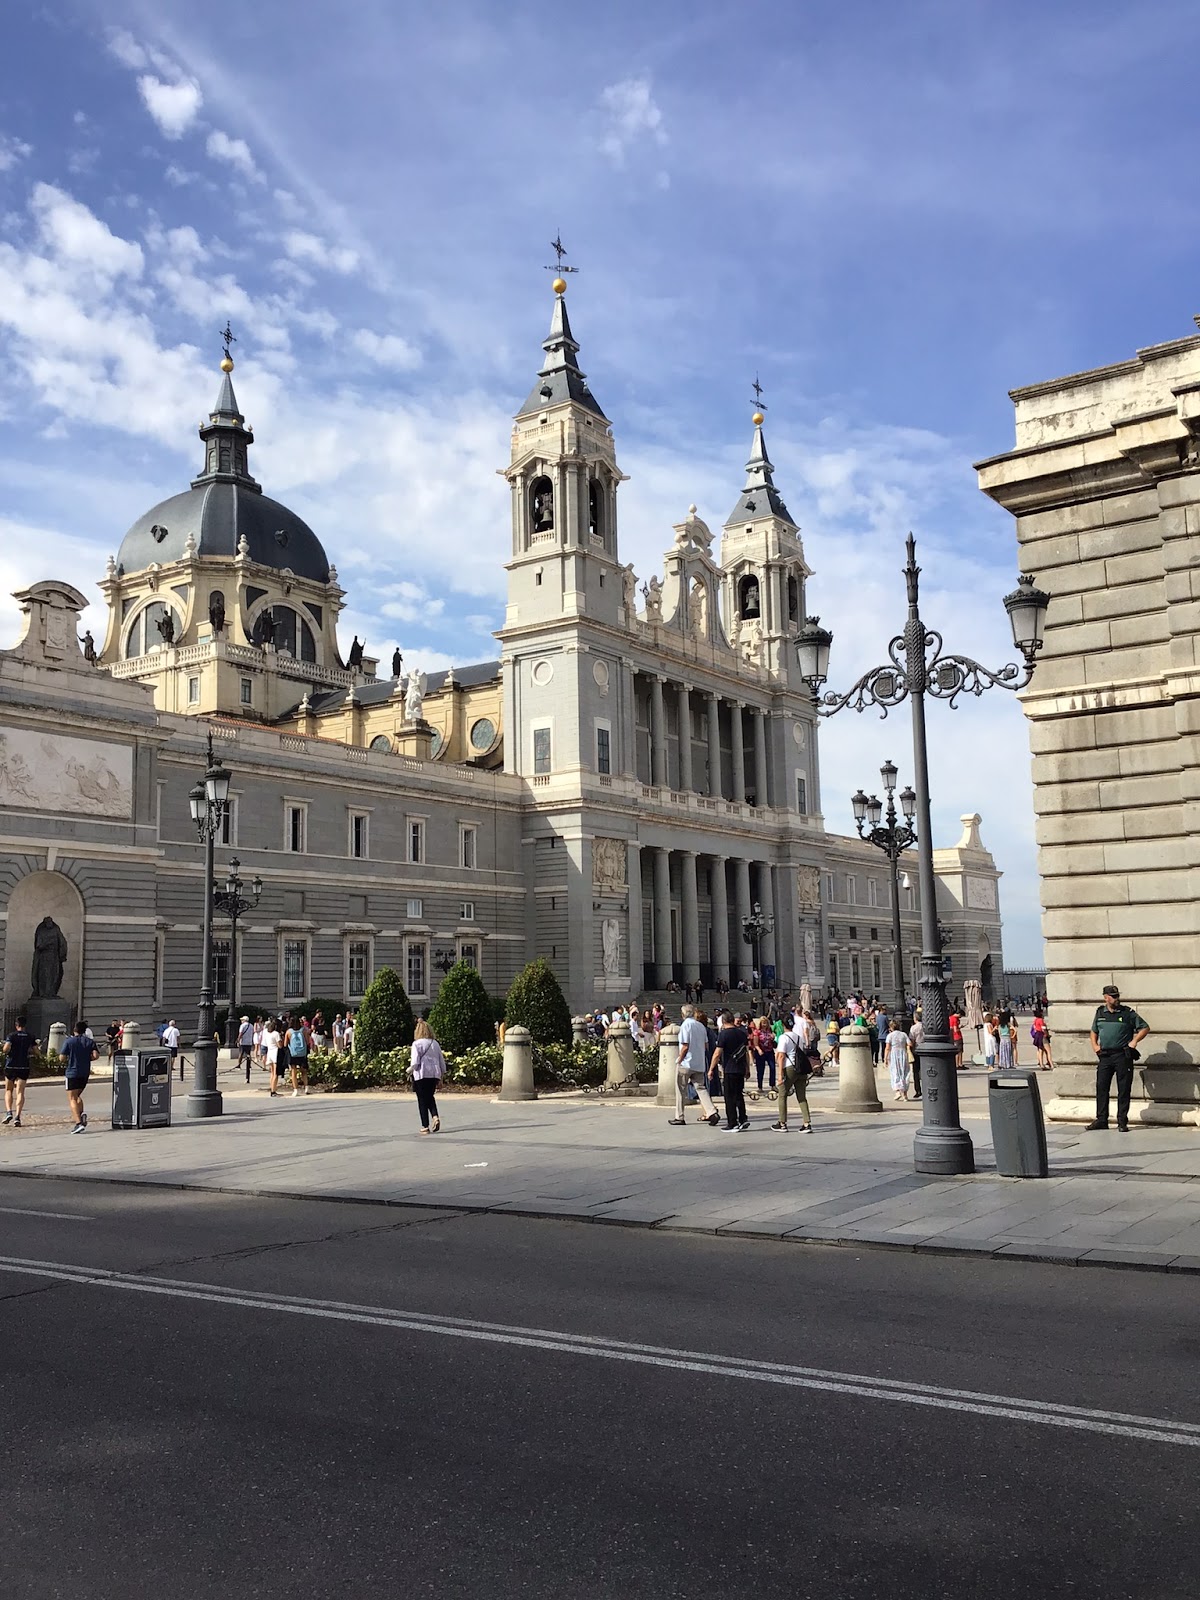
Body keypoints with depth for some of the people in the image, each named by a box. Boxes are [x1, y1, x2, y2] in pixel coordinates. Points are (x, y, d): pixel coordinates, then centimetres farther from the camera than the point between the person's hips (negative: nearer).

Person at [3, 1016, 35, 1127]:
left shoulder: (12, 1035, -5)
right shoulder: (30, 1036, 4)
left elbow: (6, 1048, -20)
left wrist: (6, 1052, 2)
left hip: (10, 1066, -1)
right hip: (24, 1067, 1)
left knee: (8, 1090, 16)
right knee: (20, 1092, -1)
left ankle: (9, 1112, -2)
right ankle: (17, 1116, -13)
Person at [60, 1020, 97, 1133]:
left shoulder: (68, 1041, -5)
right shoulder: (90, 1041, 4)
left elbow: (62, 1057, -9)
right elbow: (95, 1055, -6)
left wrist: (69, 1059, 13)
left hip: (72, 1073, -4)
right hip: (85, 1073, 4)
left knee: (72, 1098, -3)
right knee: (77, 1095, 23)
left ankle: (79, 1123, -16)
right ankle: (82, 1113, -2)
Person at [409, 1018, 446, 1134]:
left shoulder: (417, 1044, -9)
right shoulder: (435, 1044, 7)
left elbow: (415, 1062, -14)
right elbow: (441, 1060, 14)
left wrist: (410, 1069, 7)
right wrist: (443, 1072, 27)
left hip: (421, 1075, -5)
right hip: (434, 1074, 5)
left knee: (422, 1100, 4)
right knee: (430, 1097, 20)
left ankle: (425, 1126, 6)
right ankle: (435, 1116, -4)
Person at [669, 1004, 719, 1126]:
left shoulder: (686, 1025, -12)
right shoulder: (701, 1026, 9)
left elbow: (685, 1047, -17)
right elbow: (706, 1046, 12)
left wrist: (679, 1061, -7)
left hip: (686, 1063, -6)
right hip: (700, 1064, 6)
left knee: (681, 1090, 6)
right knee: (701, 1088, 7)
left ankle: (679, 1117, 11)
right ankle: (712, 1113, -8)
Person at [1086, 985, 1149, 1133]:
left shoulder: (1128, 1013, -1)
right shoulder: (1100, 1012, 10)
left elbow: (1145, 1028, 3)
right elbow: (1094, 1032, 23)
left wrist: (1135, 1040, -9)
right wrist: (1095, 1045, 8)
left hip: (1123, 1055, -3)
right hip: (1104, 1056, 3)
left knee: (1124, 1090, 0)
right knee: (1101, 1087, 4)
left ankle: (1122, 1122, 6)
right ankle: (1101, 1119, 12)